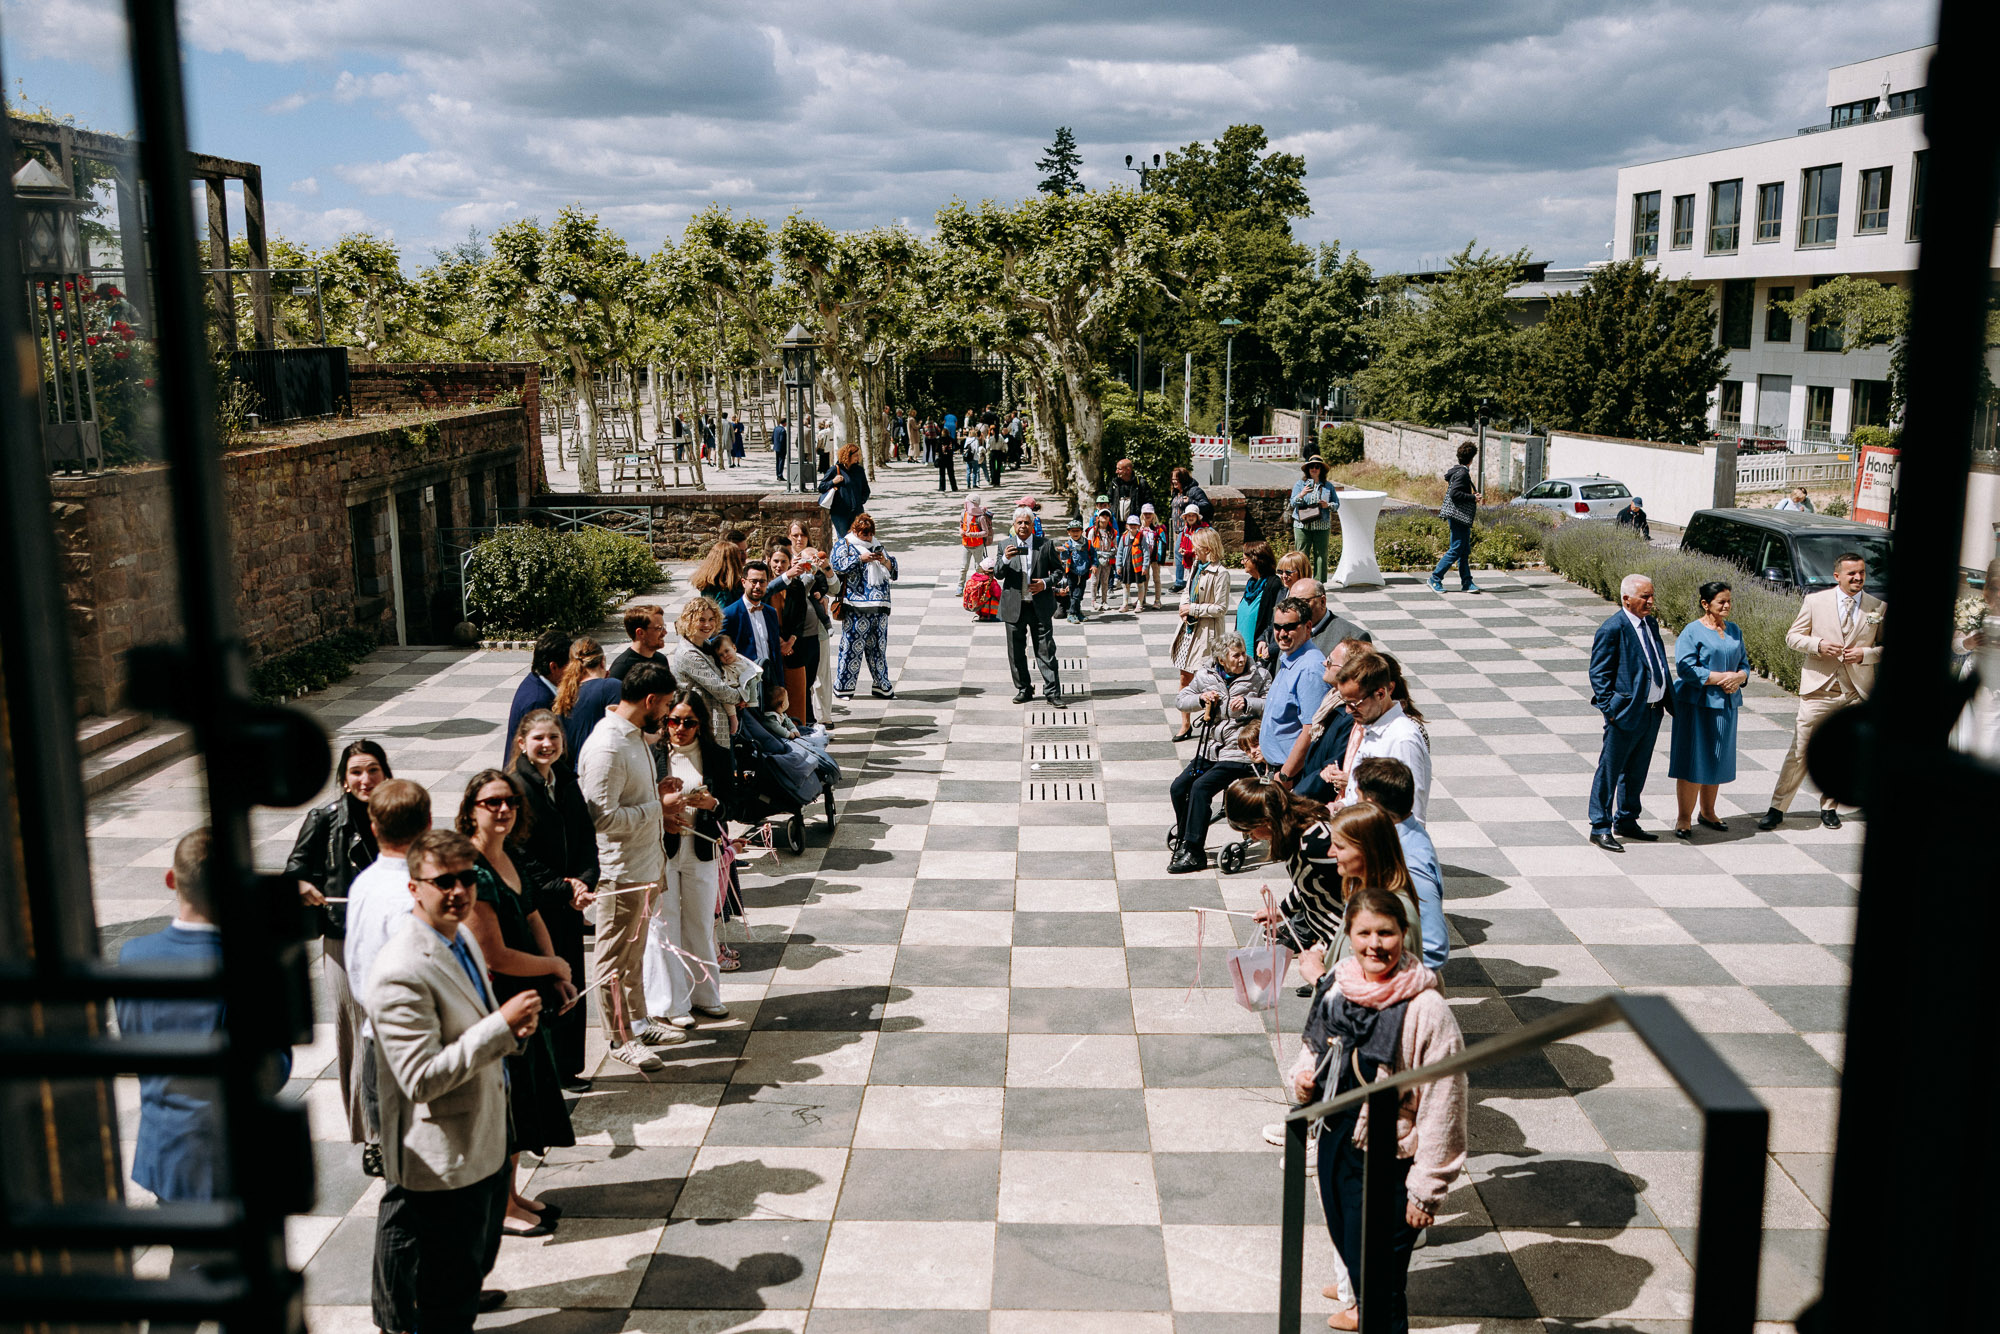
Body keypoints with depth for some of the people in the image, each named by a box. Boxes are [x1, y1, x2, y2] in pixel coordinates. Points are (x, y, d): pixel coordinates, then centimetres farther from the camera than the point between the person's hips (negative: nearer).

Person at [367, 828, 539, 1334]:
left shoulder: (462, 937, 4)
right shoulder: (401, 972, -26)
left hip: (486, 1145, 9)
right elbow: (421, 1079, -29)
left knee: (474, 1272, 26)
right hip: (441, 1163, -9)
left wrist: (515, 1026, -4)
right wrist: (501, 1025, -31)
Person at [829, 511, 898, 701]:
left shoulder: (877, 546, 20)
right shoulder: (844, 544, 6)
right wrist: (861, 558, -16)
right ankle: (843, 686, 1)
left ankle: (881, 685, 16)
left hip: (879, 606, 5)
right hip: (855, 606, -5)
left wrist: (885, 561, -4)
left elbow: (894, 569, 18)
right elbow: (838, 564, -11)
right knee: (852, 644, -7)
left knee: (878, 644, 8)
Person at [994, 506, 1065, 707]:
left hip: (1040, 607, -2)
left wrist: (1046, 583, -10)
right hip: (1014, 607, 2)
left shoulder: (1046, 545, 3)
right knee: (1016, 652, 8)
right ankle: (1024, 690, 22)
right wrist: (1005, 559, -18)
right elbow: (997, 574, 2)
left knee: (1046, 651, -3)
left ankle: (1053, 693, -1)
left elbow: (1058, 570, 9)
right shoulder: (1005, 545, 6)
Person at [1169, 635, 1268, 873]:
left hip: (1241, 753, -6)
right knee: (1179, 788, -5)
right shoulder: (1206, 677, 8)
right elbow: (1180, 701, 14)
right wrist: (1201, 699, -5)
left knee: (1201, 787, -22)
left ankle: (1194, 853, -18)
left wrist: (1248, 703, -21)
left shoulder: (1259, 676, -2)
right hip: (1212, 749, 6)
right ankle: (1184, 840, 15)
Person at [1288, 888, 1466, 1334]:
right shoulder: (1335, 985, -4)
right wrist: (1304, 1077, -6)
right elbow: (1315, 1045, 16)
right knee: (1346, 1242, 27)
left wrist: (1425, 1191, -16)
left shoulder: (1426, 1010, -24)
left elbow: (1441, 1109, -20)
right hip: (1335, 1142, 7)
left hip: (1387, 1161, -7)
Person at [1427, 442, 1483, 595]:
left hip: (1461, 518, 11)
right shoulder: (1462, 473, -15)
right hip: (1458, 515, -11)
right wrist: (1473, 498, -17)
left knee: (1465, 551, 10)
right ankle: (1435, 578, -2)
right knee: (1456, 550, -7)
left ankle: (1466, 583, 12)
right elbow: (1454, 494, -24)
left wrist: (1474, 497, 17)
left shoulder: (1458, 471, 15)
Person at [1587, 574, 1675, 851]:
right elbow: (1599, 673, -14)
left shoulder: (1651, 623, 10)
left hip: (1652, 712, 8)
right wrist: (1610, 708, -18)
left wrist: (1668, 701, 13)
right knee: (1609, 771, 1)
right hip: (1625, 713, -8)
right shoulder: (1612, 628, -15)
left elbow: (1660, 665, 18)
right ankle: (1600, 828, 10)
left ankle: (1626, 821, 32)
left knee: (1637, 771, 18)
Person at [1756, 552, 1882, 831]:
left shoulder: (1878, 607, 4)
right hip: (1819, 689, -2)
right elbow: (1792, 637, 5)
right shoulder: (1815, 601, 1)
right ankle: (1777, 808, 4)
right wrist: (1818, 645, -14)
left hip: (1856, 692, 2)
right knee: (1799, 752, -3)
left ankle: (1828, 807, 24)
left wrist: (1864, 654, -10)